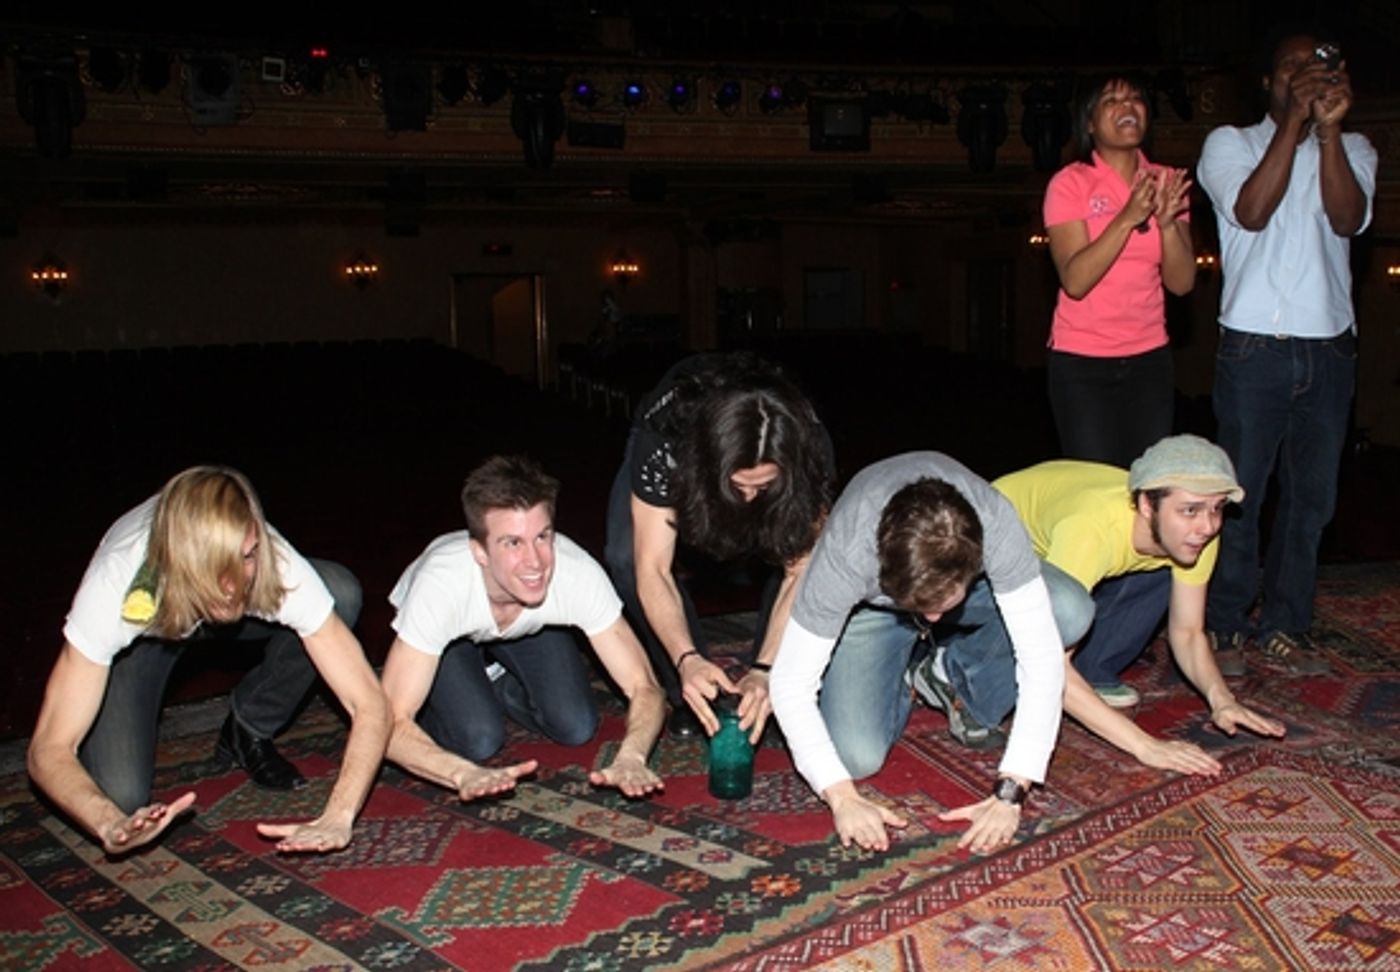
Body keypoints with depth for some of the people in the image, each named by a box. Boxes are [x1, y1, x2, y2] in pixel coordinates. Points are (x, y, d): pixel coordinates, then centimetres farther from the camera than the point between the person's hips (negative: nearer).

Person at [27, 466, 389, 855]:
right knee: (119, 794, -23)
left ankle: (249, 731, -4)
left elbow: (370, 703, -36)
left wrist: (337, 819, -51)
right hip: (145, 629, -1)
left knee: (340, 591, -28)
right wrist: (113, 825, -56)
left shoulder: (282, 573, -38)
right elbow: (48, 749, -37)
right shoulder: (118, 590, -40)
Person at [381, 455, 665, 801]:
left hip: (531, 625, 2)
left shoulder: (580, 574, -37)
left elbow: (643, 687, -32)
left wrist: (630, 757, -53)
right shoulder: (441, 585, -42)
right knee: (478, 739, -22)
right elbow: (392, 721, -40)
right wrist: (465, 774, -58)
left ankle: (496, 684, 14)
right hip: (451, 630, -2)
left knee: (577, 728, -13)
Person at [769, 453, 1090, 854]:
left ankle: (960, 678, -1)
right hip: (872, 607, -1)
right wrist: (843, 799, -42)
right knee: (857, 757, -22)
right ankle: (906, 680, 10)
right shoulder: (845, 554, -40)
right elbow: (791, 683, -33)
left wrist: (1009, 795, -40)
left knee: (1072, 612, -29)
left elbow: (1041, 658, -35)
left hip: (972, 584, 1)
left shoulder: (996, 525, -39)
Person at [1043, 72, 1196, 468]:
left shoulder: (1167, 182, 6)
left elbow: (1182, 282, -1)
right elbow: (1075, 280, -17)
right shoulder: (1069, 184, -6)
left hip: (1149, 358, 4)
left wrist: (1167, 222, -17)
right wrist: (1128, 218, -25)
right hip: (1081, 362, -4)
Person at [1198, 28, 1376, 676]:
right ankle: (1223, 627, 10)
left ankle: (1283, 627, 18)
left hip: (1330, 351, 4)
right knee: (1238, 496, -2)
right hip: (1255, 349, -4)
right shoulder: (1230, 143, 6)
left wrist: (1330, 127, -15)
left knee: (1311, 498, 8)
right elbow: (1250, 211, -14)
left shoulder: (1353, 150, 13)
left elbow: (1348, 219, -7)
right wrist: (1296, 120, -14)